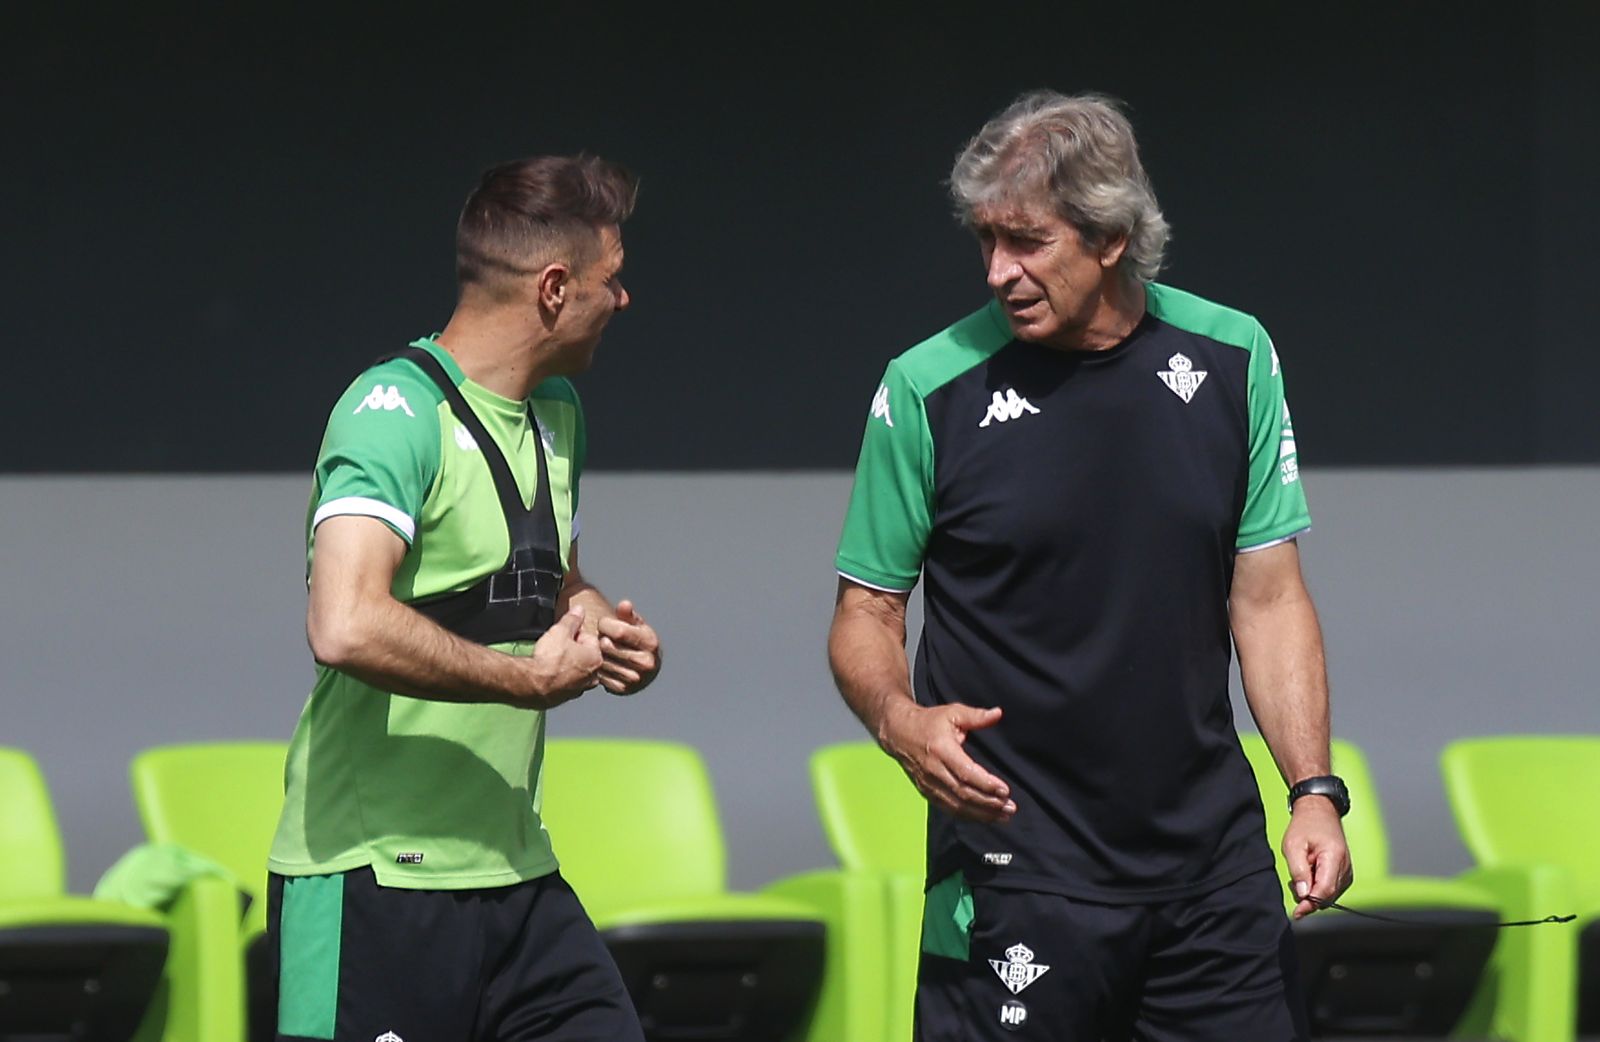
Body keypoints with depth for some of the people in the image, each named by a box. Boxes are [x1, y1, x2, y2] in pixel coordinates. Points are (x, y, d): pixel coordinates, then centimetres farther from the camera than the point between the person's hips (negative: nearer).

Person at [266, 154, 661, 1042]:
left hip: (514, 877, 9)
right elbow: (347, 628, -29)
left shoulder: (555, 411, 16)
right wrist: (534, 678, -18)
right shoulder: (396, 409, -15)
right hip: (375, 877, -9)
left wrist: (606, 629, 10)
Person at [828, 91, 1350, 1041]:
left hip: (1214, 858, 3)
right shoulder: (928, 389, -5)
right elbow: (865, 613, 2)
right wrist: (901, 720, -19)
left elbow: (1269, 599, 6)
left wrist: (1315, 791, -4)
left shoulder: (1233, 362, 2)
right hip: (1014, 872, -3)